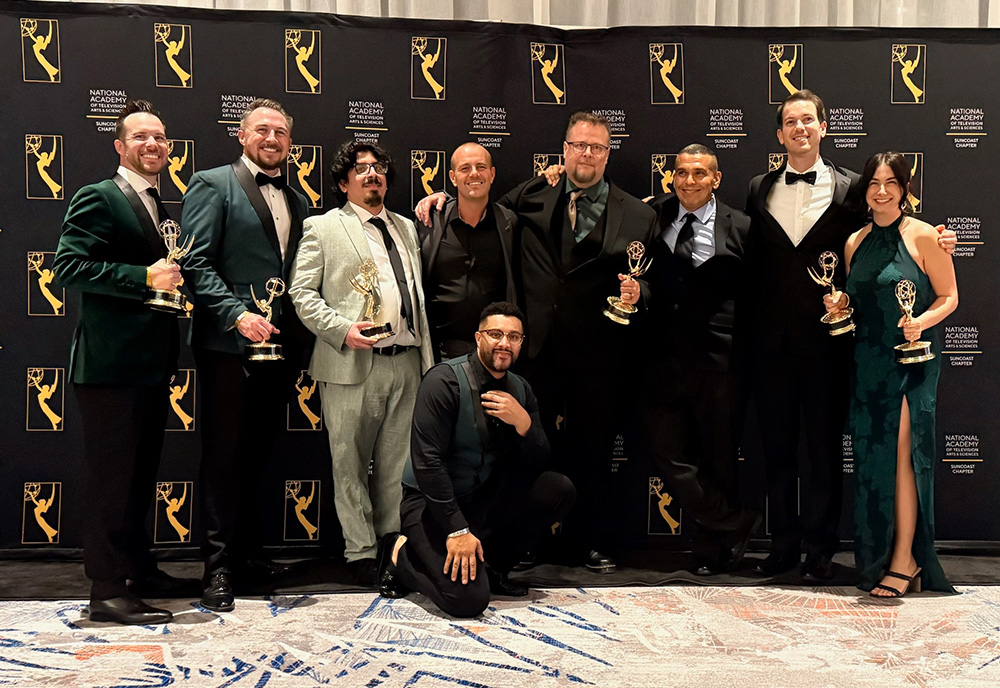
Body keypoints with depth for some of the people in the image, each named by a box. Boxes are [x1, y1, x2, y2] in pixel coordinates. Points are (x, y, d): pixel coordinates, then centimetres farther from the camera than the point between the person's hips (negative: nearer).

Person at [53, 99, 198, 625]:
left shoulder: (159, 208, 19)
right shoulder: (98, 198, -8)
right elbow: (68, 266, -19)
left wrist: (174, 282, 5)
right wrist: (146, 278, -23)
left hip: (151, 363, 9)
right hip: (111, 363, -9)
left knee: (140, 474, 17)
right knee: (111, 477, -3)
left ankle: (139, 572, 28)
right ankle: (109, 590, 4)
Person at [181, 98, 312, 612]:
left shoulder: (296, 202, 18)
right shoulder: (212, 185, 0)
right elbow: (196, 263, -9)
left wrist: (301, 349, 9)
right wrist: (237, 315, -20)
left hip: (281, 346, 6)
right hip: (229, 345, -6)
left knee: (257, 455, 13)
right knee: (224, 456, -1)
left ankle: (247, 554, 23)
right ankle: (217, 567, 6)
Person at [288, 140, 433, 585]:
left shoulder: (406, 228, 21)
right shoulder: (323, 228, 4)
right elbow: (301, 292, -2)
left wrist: (427, 352, 15)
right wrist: (342, 330, -15)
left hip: (406, 364, 4)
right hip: (352, 365, -4)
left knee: (398, 463, 8)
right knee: (351, 462, 2)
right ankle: (361, 551, 13)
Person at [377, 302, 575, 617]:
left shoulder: (520, 390, 4)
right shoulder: (445, 380, -17)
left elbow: (538, 464, 1)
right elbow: (427, 461, -22)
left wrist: (523, 422, -20)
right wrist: (457, 530, -25)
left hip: (484, 500, 7)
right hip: (433, 502, -7)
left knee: (560, 490, -11)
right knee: (469, 598, -24)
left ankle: (491, 564, 1)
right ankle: (401, 554, 3)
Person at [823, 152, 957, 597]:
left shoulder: (923, 237, -4)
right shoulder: (855, 243, 12)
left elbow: (948, 296, -3)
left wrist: (921, 322, -20)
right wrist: (840, 306, 1)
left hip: (912, 358, -5)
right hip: (867, 360, 5)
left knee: (900, 451, -9)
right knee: (871, 457, 6)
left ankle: (904, 560, -1)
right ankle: (879, 556, 17)